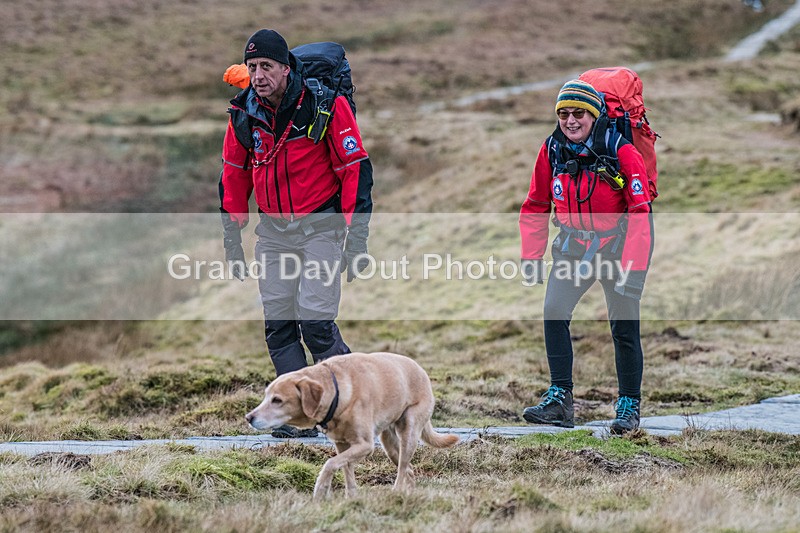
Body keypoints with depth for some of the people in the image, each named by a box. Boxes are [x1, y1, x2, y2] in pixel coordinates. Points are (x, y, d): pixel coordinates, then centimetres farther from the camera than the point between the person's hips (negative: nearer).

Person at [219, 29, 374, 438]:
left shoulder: (325, 106, -14)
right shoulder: (244, 114, -1)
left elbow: (356, 169, -10)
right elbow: (234, 175, 13)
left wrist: (357, 236, -13)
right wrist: (231, 236, 12)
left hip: (321, 225, -5)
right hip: (273, 230, 5)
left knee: (315, 322, -12)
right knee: (278, 326, 2)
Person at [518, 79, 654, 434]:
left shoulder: (621, 151, -18)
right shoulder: (552, 150, -5)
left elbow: (640, 212, -19)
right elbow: (535, 207, 8)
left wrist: (632, 269, -24)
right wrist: (531, 258, 2)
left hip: (617, 243, -3)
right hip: (573, 243, 3)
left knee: (624, 325, -5)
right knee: (554, 312, -14)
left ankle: (629, 405, 9)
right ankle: (560, 399, -10)